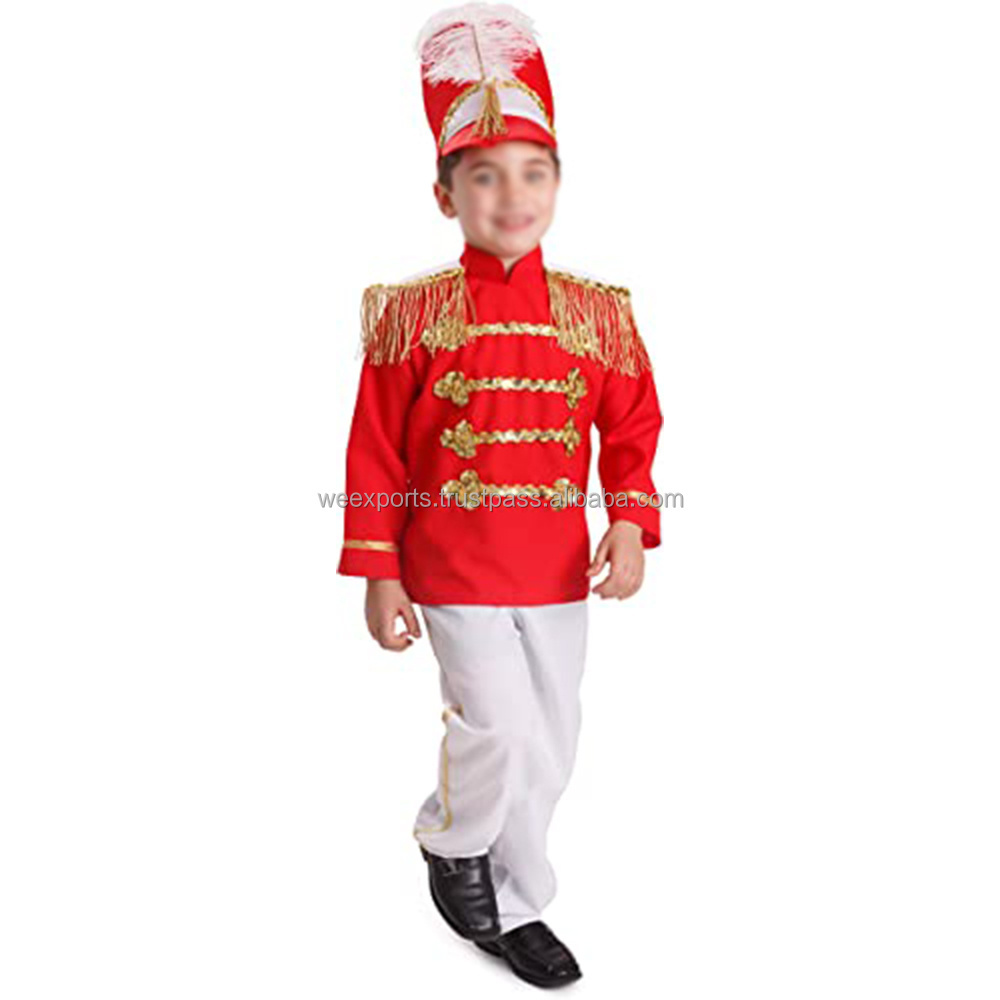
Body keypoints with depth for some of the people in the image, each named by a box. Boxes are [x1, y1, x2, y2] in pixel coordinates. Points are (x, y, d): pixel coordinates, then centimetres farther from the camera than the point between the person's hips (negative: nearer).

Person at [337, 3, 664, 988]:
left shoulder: (599, 311, 1)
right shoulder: (408, 313, -6)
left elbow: (633, 433, 6)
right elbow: (375, 453, -4)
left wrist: (631, 524, -10)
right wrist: (379, 576, -5)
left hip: (560, 568, 4)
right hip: (453, 566, -3)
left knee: (550, 748, 13)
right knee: (500, 726, -10)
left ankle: (508, 906, 36)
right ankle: (454, 844, 25)